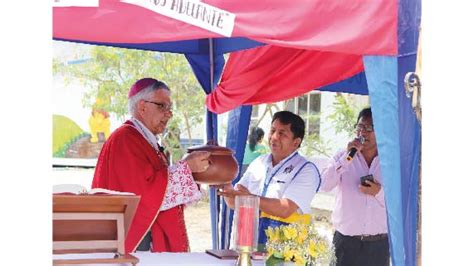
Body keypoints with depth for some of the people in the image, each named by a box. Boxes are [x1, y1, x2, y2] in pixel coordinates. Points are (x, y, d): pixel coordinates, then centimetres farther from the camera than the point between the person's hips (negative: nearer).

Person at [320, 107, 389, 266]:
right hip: (345, 241, 0)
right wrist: (348, 156, -15)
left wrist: (379, 192, -13)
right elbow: (324, 185, -11)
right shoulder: (342, 158, 5)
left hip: (379, 243, 1)